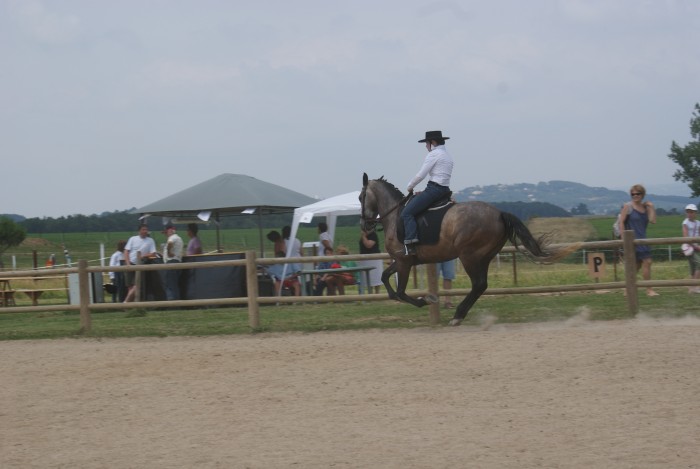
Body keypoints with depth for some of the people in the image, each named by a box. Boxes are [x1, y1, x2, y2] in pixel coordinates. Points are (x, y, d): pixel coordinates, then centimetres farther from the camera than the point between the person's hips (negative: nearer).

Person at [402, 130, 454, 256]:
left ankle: (410, 244, -29)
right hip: (445, 190, 10)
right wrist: (424, 192, 19)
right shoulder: (447, 156, 22)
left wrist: (410, 187, 6)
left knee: (407, 212, -14)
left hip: (434, 189, -10)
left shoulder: (433, 154, -7)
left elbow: (420, 175, -11)